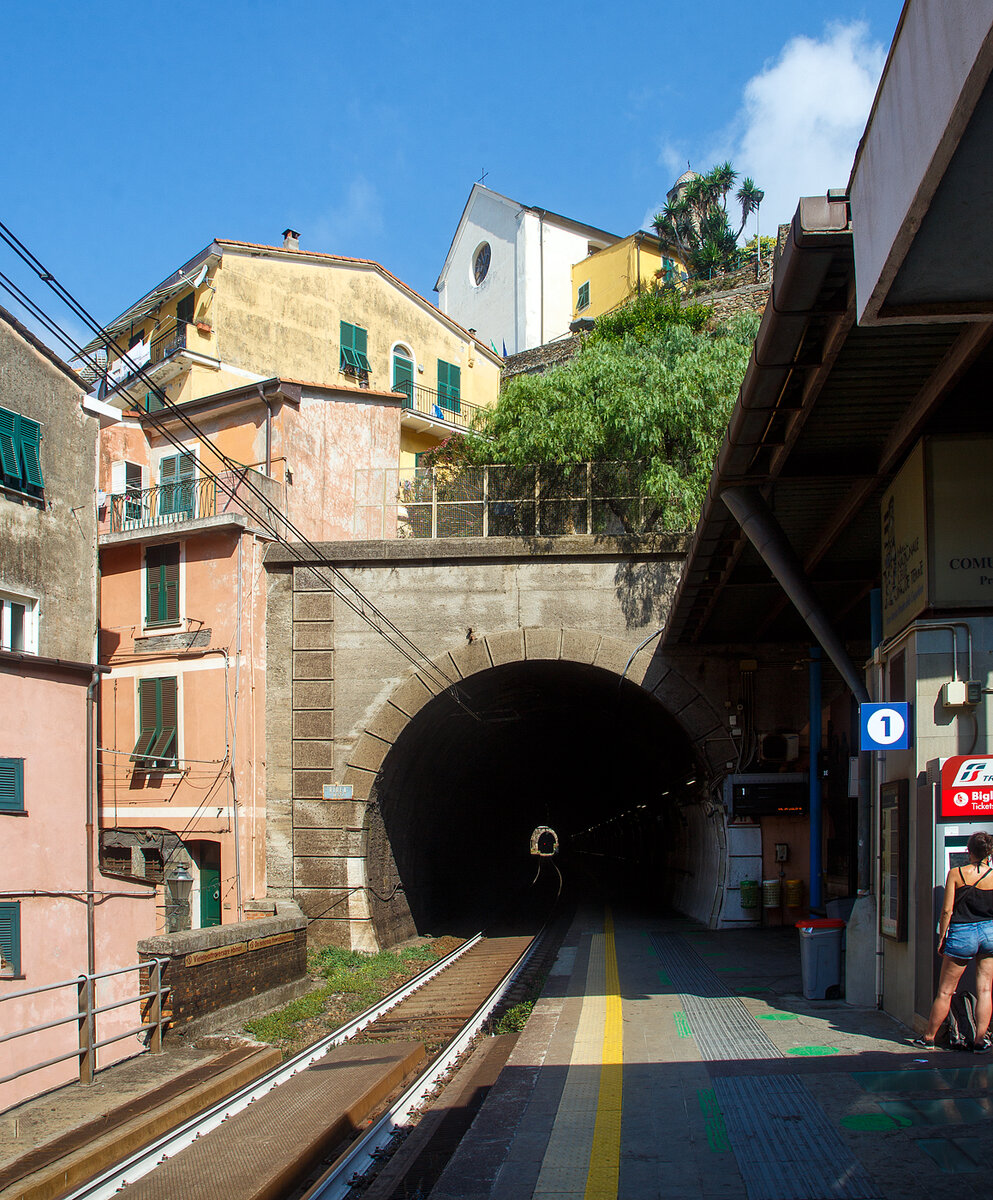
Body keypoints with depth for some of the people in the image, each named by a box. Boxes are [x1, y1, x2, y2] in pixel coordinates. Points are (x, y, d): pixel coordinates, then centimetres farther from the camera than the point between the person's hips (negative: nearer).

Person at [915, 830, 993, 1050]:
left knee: (945, 991, 7)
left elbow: (947, 910, -6)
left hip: (962, 934, -2)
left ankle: (928, 1037, 17)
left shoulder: (956, 874, -7)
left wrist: (942, 938, 3)